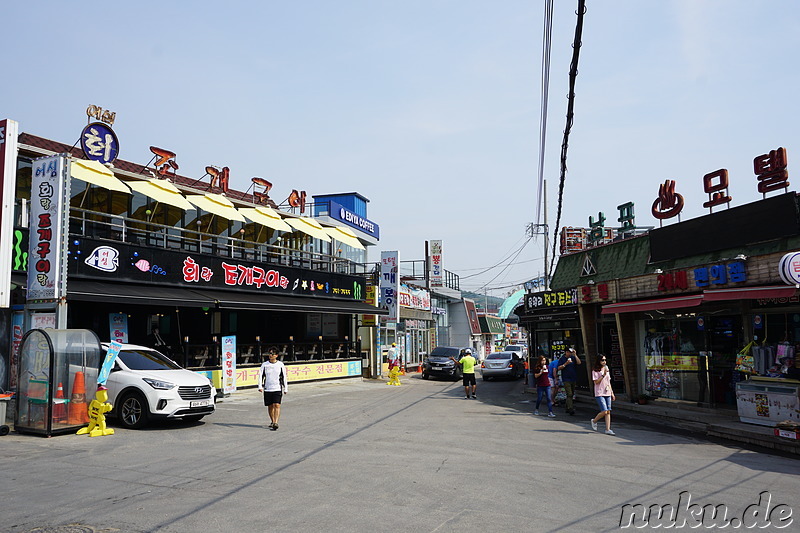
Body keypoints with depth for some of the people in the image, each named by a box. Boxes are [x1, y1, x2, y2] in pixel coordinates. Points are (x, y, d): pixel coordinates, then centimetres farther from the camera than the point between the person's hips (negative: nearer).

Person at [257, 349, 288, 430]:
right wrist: (260, 386, -11)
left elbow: (284, 377, 8)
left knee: (277, 405, -14)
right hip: (267, 389, 2)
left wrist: (285, 389, 8)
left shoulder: (280, 364, 3)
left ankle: (275, 423, -18)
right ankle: (272, 421, 28)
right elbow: (260, 375, 2)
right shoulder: (264, 364, 5)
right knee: (270, 406, 9)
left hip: (277, 388, -2)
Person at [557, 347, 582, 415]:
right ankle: (570, 409, -18)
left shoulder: (573, 358, 8)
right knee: (569, 394, -13)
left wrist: (575, 355, -11)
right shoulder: (562, 359, 0)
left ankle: (567, 408, 22)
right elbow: (559, 368, -4)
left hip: (573, 379, 5)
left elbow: (579, 363, -6)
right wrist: (566, 364, -14)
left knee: (572, 394, 11)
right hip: (566, 379, -5)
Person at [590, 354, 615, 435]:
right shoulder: (595, 371, -4)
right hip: (599, 394, -6)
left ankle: (608, 429, 2)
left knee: (608, 411, 0)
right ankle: (594, 421, 12)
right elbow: (596, 382, -12)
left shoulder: (607, 369, 16)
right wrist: (603, 374, -18)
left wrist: (612, 393, 18)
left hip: (607, 393, 6)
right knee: (604, 411, -13)